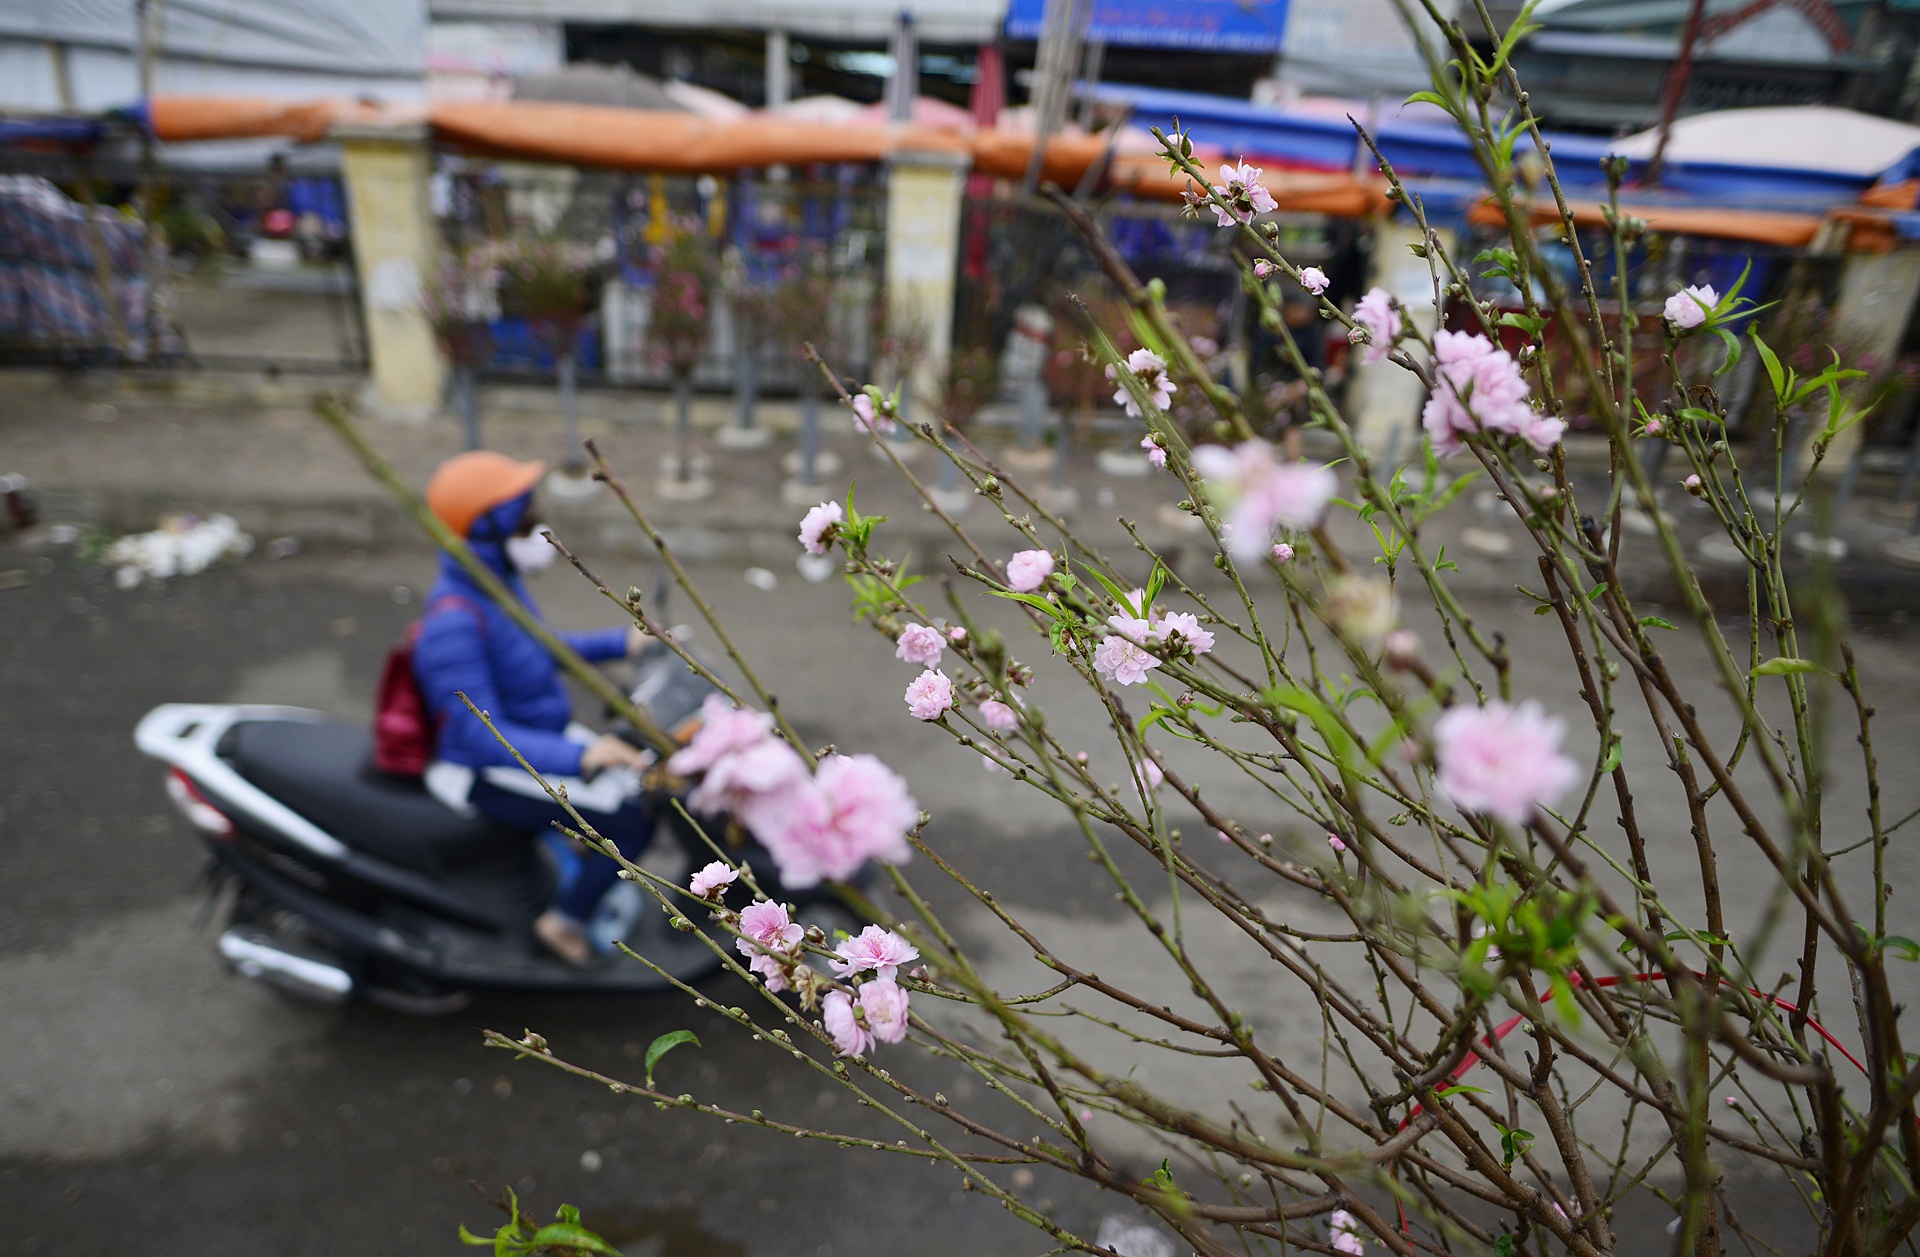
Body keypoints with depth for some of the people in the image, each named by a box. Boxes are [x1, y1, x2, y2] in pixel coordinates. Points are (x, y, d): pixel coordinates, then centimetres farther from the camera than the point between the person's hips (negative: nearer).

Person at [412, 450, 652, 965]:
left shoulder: (495, 578, -1)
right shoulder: (454, 622, -30)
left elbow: (534, 646, 16)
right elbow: (481, 733, -34)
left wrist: (622, 642, 6)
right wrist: (579, 756, -45)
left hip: (536, 733, 10)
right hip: (487, 773, -10)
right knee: (633, 818, -19)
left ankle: (605, 875, 30)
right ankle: (565, 919, 1)